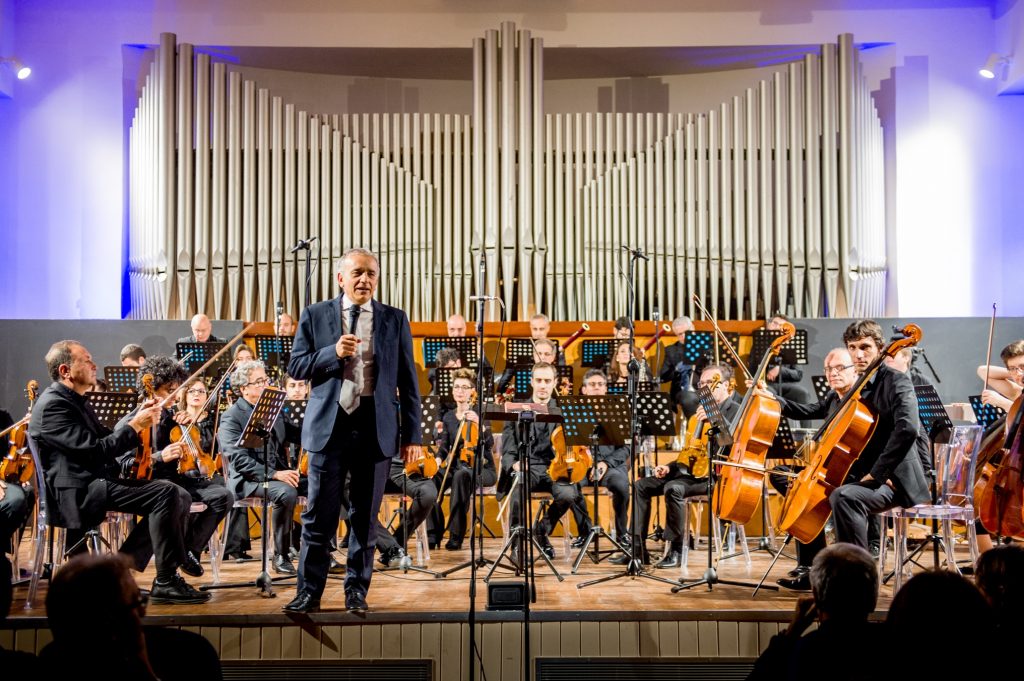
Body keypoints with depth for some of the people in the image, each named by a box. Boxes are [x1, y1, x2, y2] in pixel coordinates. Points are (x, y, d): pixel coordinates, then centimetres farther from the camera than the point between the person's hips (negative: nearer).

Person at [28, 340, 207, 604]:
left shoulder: (74, 401, 20)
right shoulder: (52, 405, -13)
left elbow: (106, 439, 20)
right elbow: (95, 451, -21)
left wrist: (139, 418, 5)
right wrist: (136, 426, -14)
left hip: (95, 482, 10)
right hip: (76, 492, -10)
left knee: (181, 498, -3)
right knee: (165, 493, -25)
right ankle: (166, 582, -20)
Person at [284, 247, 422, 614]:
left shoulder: (395, 320, 6)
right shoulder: (315, 316, 6)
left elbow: (408, 380, 6)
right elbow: (296, 367, 3)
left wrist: (412, 435, 2)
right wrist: (334, 353, -15)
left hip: (376, 429, 1)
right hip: (329, 426, 0)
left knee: (365, 516, 7)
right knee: (319, 515, 3)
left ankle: (356, 591, 20)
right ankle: (309, 591, 15)